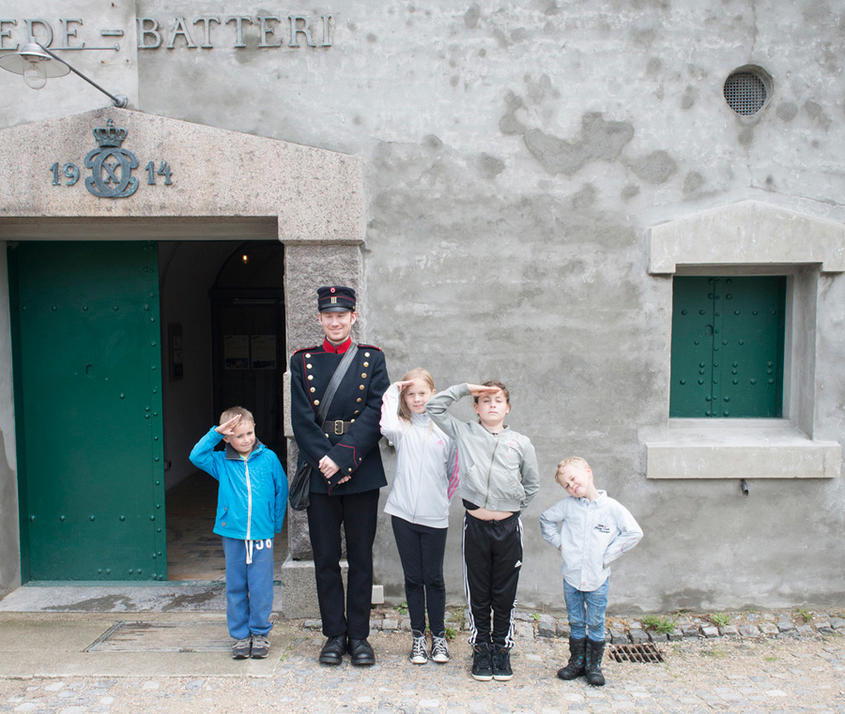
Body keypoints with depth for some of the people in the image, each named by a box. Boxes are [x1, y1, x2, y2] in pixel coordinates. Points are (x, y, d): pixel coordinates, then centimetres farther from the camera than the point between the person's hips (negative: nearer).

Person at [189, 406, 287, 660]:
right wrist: (215, 432, -14)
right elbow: (196, 456, -10)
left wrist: (276, 522, 9)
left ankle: (260, 633, 21)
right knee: (235, 588, 10)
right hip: (232, 534, 1)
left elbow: (281, 489, 8)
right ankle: (240, 635, 24)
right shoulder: (221, 462, 2)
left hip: (262, 535, -1)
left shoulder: (269, 458, 1)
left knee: (261, 588, 4)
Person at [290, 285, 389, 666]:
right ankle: (334, 634, 22)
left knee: (360, 557, 8)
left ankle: (359, 635, 21)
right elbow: (302, 420, -2)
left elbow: (375, 413, -7)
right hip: (319, 473, 1)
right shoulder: (302, 361, 6)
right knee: (326, 559, 8)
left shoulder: (372, 359, 3)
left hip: (362, 471, 0)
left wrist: (342, 458, -16)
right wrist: (324, 461, -14)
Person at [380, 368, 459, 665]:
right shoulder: (402, 427, 1)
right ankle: (418, 636, 23)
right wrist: (392, 392, -13)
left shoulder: (445, 428, 3)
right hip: (403, 513, 0)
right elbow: (387, 427, -25)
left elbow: (453, 471, 12)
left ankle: (438, 635, 24)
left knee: (434, 578, 8)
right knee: (413, 578, 10)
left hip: (435, 517, 0)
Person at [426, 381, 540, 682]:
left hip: (508, 525, 1)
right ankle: (481, 648, 25)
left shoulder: (521, 443, 4)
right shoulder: (464, 434, 2)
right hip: (475, 524, 0)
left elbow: (532, 483, 14)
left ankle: (502, 648, 26)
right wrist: (466, 388, -1)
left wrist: (513, 507, 9)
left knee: (505, 594, 10)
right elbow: (434, 407, 1)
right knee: (478, 593, 9)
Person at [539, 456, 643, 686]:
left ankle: (594, 665, 23)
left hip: (598, 579, -2)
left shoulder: (612, 507, -9)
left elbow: (634, 533, -7)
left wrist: (608, 554, -10)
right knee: (576, 623, 13)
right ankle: (577, 661, 28)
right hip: (571, 576, 2)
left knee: (596, 624, 9)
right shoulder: (567, 505, -3)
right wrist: (559, 543, 2)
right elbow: (546, 520, 13)